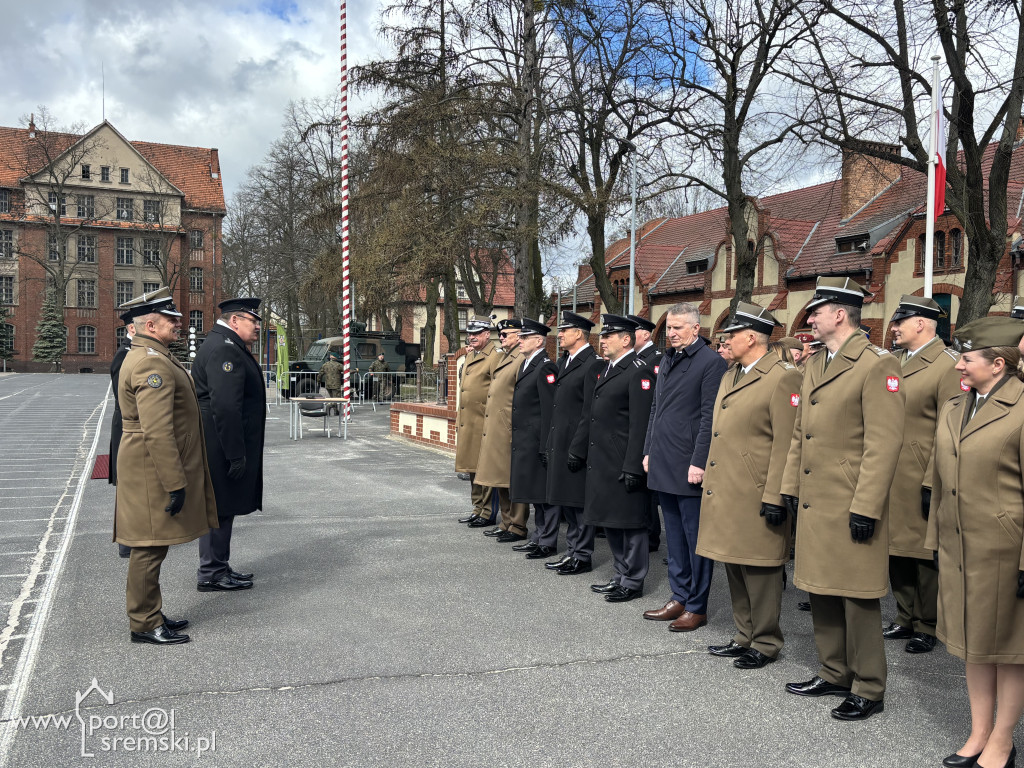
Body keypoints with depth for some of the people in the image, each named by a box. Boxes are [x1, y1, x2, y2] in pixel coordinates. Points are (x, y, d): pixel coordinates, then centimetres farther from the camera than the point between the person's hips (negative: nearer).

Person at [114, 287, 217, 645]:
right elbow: (157, 432, -26)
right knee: (150, 548, -1)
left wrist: (178, 478, 23)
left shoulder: (145, 356, 15)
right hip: (154, 471, -11)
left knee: (151, 546, 17)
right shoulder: (152, 364, -20)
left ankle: (151, 614, 28)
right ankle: (144, 624, 10)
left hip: (151, 468, 11)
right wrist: (175, 483, -25)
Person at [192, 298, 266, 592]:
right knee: (220, 508, -2)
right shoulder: (224, 349, -18)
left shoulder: (226, 346, 17)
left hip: (223, 446, 11)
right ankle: (211, 574, 8)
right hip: (221, 446, -11)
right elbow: (224, 407, -25)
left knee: (221, 508, 17)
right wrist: (236, 454, -24)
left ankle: (217, 568, 27)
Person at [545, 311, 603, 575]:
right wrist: (549, 444, 16)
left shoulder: (593, 364, -14)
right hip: (559, 444, 9)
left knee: (579, 502, -1)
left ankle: (582, 557, 9)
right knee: (565, 501, 16)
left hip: (576, 445, -9)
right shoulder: (563, 362, 15)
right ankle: (572, 551, 27)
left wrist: (578, 449, -20)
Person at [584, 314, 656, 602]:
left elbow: (640, 424, -18)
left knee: (630, 524, 2)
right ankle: (622, 576, 30)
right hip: (602, 464, 10)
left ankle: (633, 582, 14)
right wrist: (589, 457, 15)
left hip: (623, 465, -9)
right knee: (610, 521, 17)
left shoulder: (639, 372, -13)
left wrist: (633, 468, -21)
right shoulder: (607, 370, 16)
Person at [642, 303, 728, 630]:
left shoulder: (711, 362, -11)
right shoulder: (667, 360, 15)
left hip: (689, 467, -8)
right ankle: (679, 599, 27)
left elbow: (710, 417, -15)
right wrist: (649, 452, 16)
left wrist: (698, 462, -18)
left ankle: (697, 607, 13)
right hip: (664, 466, 8)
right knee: (674, 538, 16)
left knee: (695, 538, 2)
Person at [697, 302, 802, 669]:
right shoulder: (729, 377, 16)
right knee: (735, 568, 16)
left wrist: (775, 497, -19)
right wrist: (712, 483, 18)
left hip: (755, 497, -9)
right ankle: (744, 636, 30)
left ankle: (765, 643, 18)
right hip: (725, 493, 9)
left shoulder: (782, 378, -12)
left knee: (759, 571, 3)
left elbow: (785, 443, -16)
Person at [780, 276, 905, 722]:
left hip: (851, 508, -8)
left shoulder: (877, 366, -13)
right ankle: (834, 674, 32)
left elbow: (885, 443, -18)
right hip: (814, 503, 8)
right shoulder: (814, 366, 13)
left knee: (857, 598, 3)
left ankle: (868, 690, 18)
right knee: (821, 593, 17)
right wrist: (791, 486, 15)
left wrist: (866, 507, -20)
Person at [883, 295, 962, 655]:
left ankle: (927, 627, 22)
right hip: (888, 479, 7)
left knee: (925, 556, 7)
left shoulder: (948, 365, -11)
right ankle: (905, 619, 30)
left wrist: (934, 484, -17)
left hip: (920, 481, -7)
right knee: (896, 550, 15)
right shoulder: (894, 362, 11)